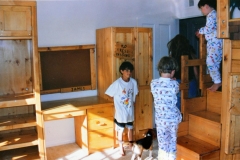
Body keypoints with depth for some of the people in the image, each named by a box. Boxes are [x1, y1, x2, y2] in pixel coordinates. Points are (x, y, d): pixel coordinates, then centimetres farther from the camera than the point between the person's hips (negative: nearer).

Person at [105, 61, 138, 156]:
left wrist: (132, 103, 6)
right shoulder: (117, 83, -18)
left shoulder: (133, 82, -6)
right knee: (120, 130, 11)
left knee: (130, 128, 19)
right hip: (120, 111, -4)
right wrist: (117, 103, -4)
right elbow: (109, 94, -11)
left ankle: (131, 145, 39)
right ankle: (121, 147, 29)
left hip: (130, 111, 4)